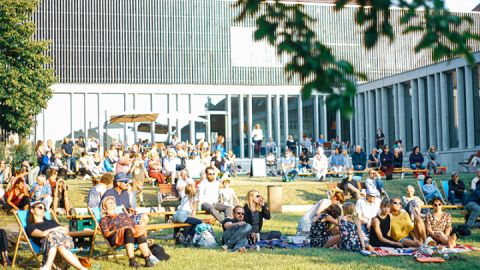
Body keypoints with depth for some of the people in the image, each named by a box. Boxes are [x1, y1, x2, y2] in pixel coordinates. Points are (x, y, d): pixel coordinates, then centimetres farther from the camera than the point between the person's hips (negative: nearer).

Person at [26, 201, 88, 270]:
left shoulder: (51, 221, 39)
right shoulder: (30, 226, 24)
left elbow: (66, 230, 20)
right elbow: (42, 234, 0)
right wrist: (57, 229, 6)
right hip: (47, 241, -3)